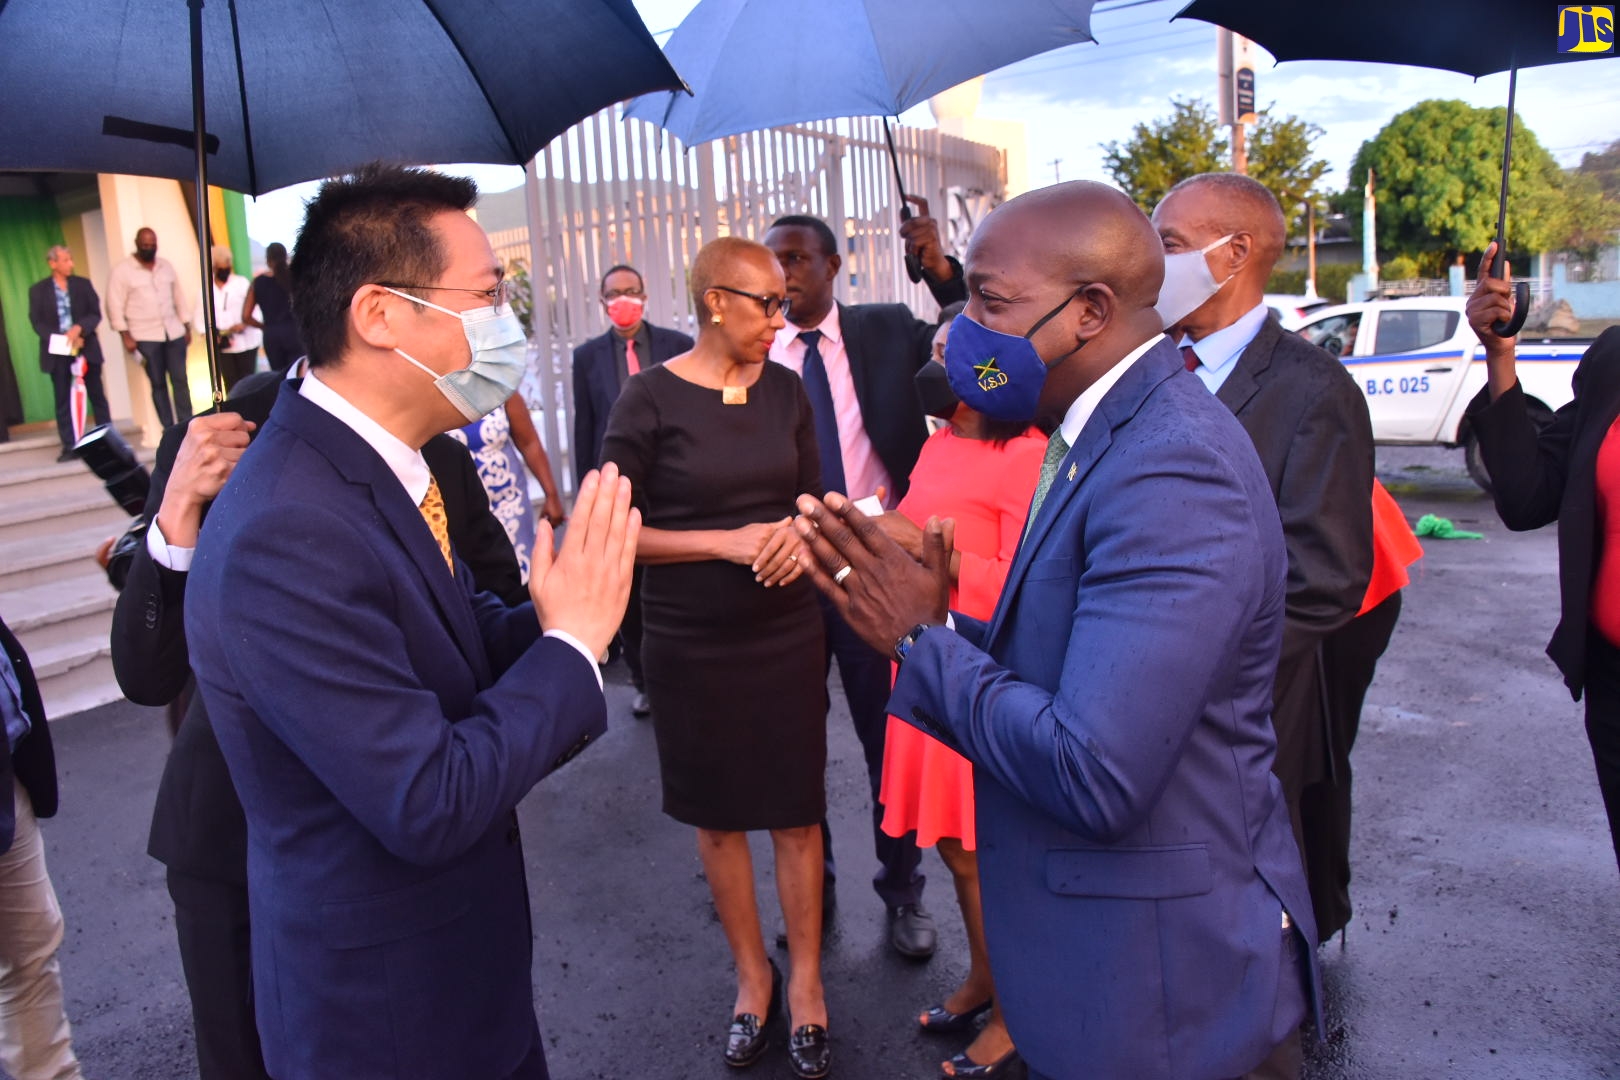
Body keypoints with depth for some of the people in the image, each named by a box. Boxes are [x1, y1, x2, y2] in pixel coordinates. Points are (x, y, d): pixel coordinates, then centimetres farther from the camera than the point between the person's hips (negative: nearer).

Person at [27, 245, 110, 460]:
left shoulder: (83, 285, 6)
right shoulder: (38, 290, 4)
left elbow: (95, 313, 1)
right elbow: (37, 322, -1)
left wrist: (79, 328, -18)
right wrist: (61, 338, -15)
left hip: (86, 348, 1)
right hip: (57, 351, -1)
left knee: (97, 395, 5)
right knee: (63, 400, 1)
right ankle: (69, 447, 3)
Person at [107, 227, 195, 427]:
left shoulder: (167, 266, 11)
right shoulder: (122, 271, -2)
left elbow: (179, 298, 16)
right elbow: (115, 306, -4)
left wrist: (187, 327, 11)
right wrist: (126, 336, -10)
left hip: (174, 333, 3)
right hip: (146, 337, -3)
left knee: (180, 380, 0)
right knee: (158, 384, 1)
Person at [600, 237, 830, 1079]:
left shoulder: (784, 391, 1)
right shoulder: (649, 399, -11)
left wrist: (799, 531, -13)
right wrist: (727, 543, -19)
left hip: (786, 632, 3)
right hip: (690, 645, -2)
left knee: (796, 811, 9)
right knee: (719, 817, 14)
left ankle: (805, 981, 28)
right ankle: (751, 975, 34)